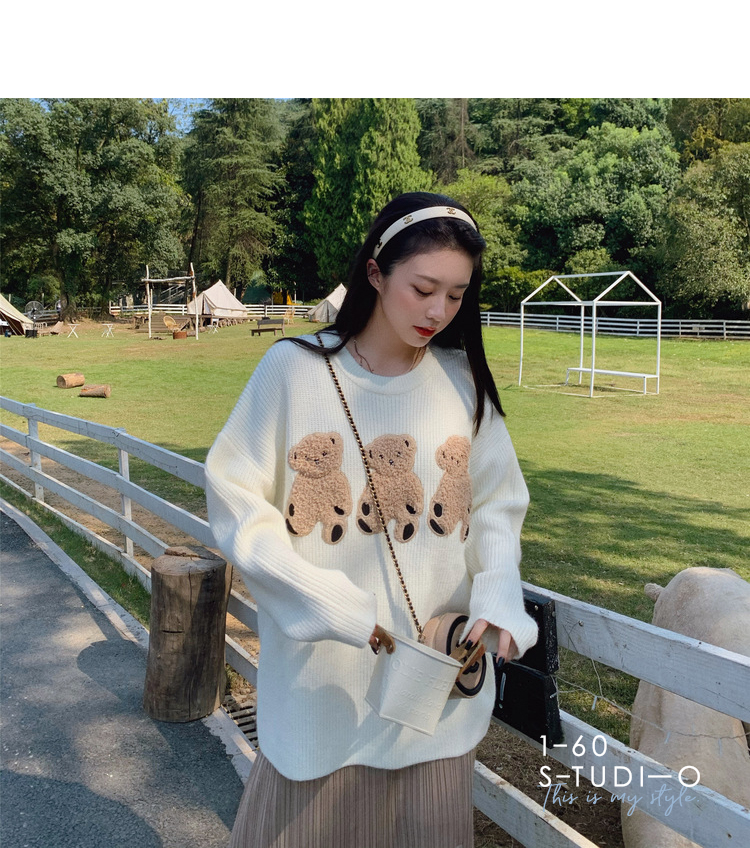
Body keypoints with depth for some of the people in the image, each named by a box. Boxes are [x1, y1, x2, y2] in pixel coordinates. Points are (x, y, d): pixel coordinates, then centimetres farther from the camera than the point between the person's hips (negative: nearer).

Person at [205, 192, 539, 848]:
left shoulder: (463, 380, -1)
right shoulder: (296, 369, -10)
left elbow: (497, 505, 6)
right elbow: (236, 500, -9)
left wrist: (497, 601, -12)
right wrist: (335, 611, -18)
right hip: (322, 676, -2)